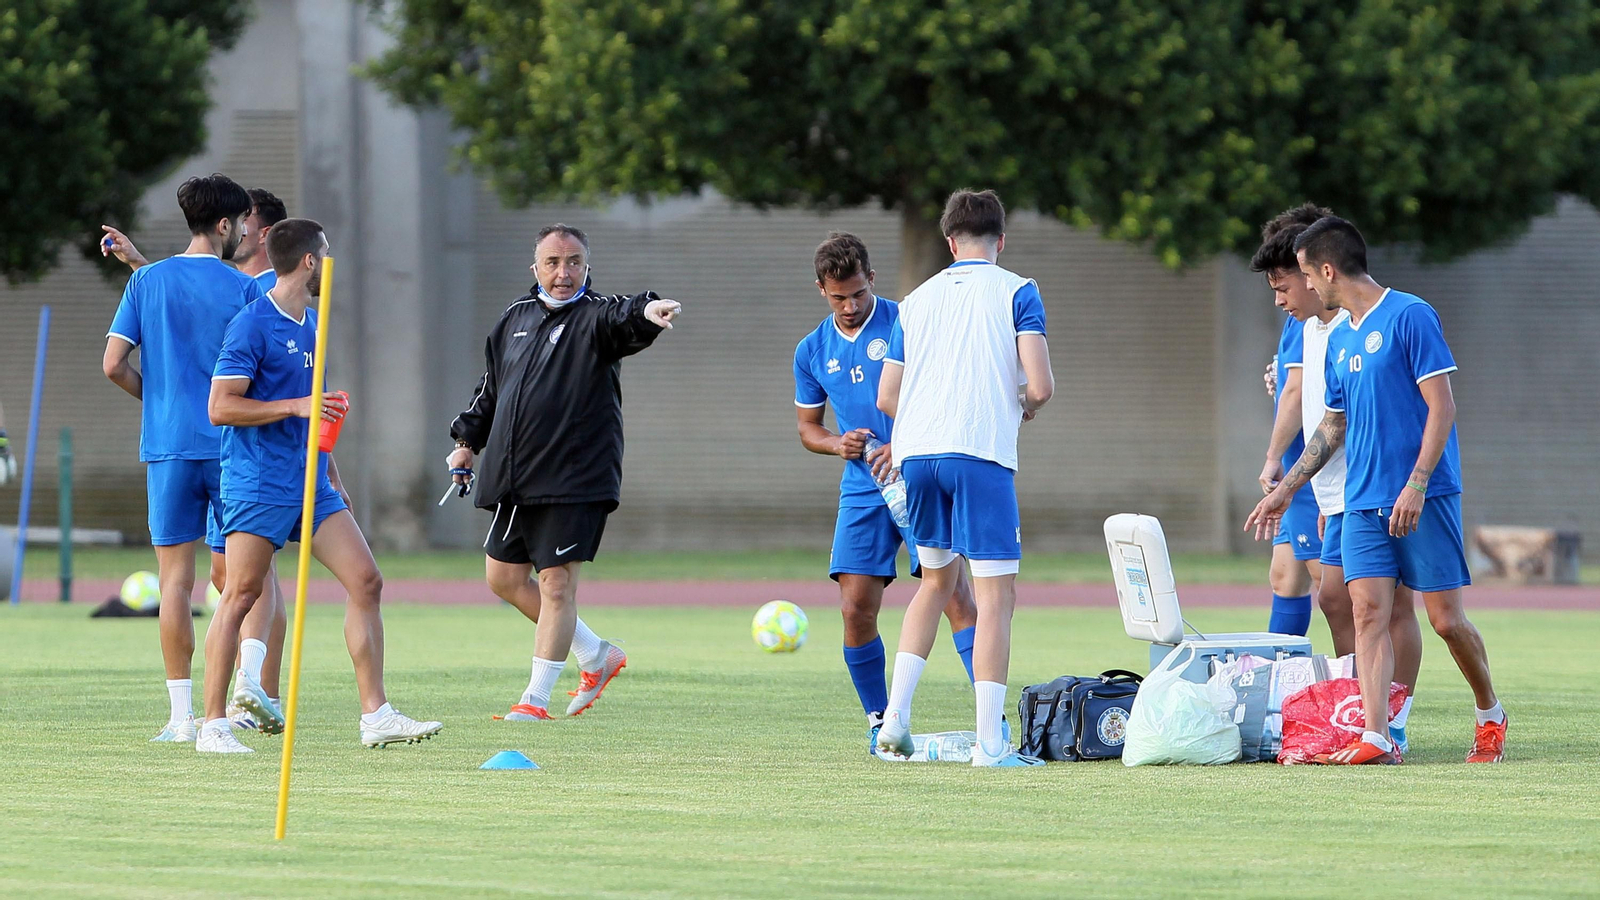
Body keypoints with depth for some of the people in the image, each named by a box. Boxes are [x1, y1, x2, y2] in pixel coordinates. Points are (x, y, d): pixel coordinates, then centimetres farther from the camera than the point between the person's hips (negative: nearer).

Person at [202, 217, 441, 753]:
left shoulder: (311, 325, 17)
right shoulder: (252, 326, -11)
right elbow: (221, 407, -15)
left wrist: (331, 476, 27)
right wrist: (296, 407, -21)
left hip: (311, 483, 8)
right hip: (257, 483, -8)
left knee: (366, 582, -1)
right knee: (240, 596, -6)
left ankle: (376, 716, 0)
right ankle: (213, 725, 0)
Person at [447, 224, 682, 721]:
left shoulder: (594, 317, -7)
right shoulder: (516, 318, 13)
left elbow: (622, 320, -32)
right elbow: (490, 386, 26)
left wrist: (647, 313, -53)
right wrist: (469, 440, 24)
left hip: (575, 479, -7)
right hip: (514, 479, 7)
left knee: (556, 586, -6)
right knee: (504, 578, 12)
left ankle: (536, 698, 2)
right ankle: (596, 655, 26)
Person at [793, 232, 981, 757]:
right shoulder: (812, 351, 10)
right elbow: (807, 427, 20)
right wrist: (838, 444, -2)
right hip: (862, 492, 4)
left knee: (952, 591, -16)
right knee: (856, 610, -4)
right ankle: (879, 722, 12)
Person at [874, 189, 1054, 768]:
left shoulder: (918, 300, 18)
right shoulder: (1016, 292, 4)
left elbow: (886, 399, 17)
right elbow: (1040, 386, -6)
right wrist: (1024, 408, 16)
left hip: (914, 452, 5)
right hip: (982, 452, -5)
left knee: (936, 581, 22)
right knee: (997, 594, -2)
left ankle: (895, 718, 12)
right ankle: (990, 744, -8)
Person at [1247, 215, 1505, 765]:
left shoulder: (1409, 317, -8)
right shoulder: (1339, 340, 16)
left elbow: (1441, 406, -12)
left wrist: (1416, 484, -20)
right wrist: (1285, 489, 24)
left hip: (1424, 498, -7)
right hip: (1362, 503, 7)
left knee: (1446, 619, -3)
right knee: (1368, 612, -7)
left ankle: (1491, 716, 19)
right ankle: (1375, 738, -13)